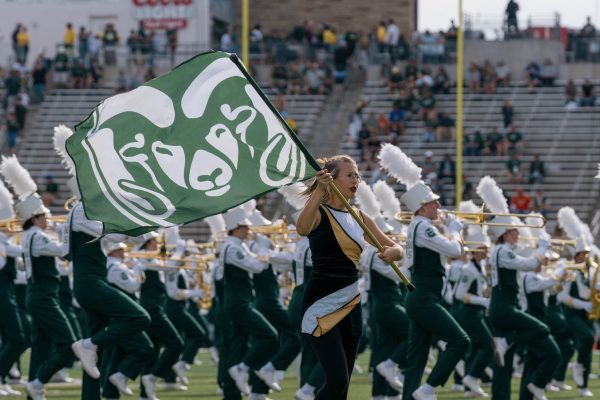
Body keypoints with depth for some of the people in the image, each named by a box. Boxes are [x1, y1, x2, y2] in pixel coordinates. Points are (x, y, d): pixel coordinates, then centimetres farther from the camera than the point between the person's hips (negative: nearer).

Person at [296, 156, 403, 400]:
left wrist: (393, 252, -11)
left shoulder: (360, 218, 12)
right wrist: (320, 190, -41)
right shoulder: (319, 213, -8)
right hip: (322, 305, -7)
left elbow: (397, 249, 13)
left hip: (350, 304, 7)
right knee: (337, 380, -18)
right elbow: (302, 229, -32)